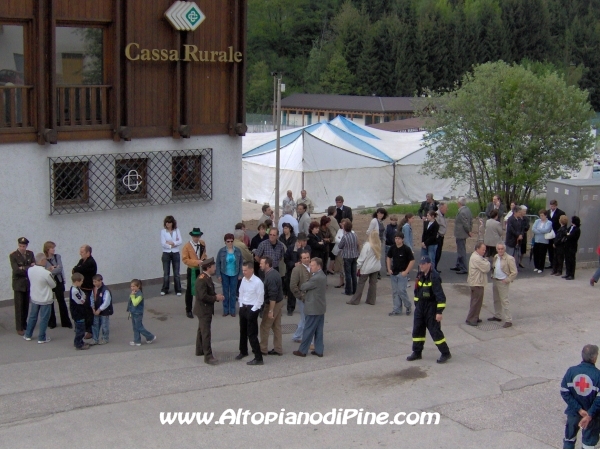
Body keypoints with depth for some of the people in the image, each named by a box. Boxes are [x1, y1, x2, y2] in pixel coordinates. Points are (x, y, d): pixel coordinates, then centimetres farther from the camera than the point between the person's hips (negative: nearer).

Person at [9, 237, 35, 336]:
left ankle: (24, 324, 24)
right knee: (19, 306, -2)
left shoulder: (30, 253, 3)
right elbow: (16, 270, -19)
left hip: (29, 283, 4)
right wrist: (29, 268, -17)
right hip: (19, 284, -4)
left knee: (26, 305, 10)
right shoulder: (13, 255, -11)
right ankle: (19, 328, 2)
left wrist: (23, 268, -19)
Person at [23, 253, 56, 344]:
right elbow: (53, 285, -13)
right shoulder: (46, 273, -28)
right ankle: (41, 338, 17)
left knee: (32, 317, 21)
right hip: (45, 300, -6)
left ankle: (28, 335, 33)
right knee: (44, 319, 9)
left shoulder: (30, 270, -10)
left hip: (34, 298, 6)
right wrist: (51, 274, 3)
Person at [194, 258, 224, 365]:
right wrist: (216, 298, -20)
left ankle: (200, 350, 35)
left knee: (202, 330, 21)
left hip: (205, 309, 10)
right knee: (206, 333, -7)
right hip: (203, 310, -10)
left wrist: (216, 296, -1)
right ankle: (208, 356, -5)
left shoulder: (207, 277, 7)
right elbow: (203, 296, -28)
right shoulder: (202, 279, -24)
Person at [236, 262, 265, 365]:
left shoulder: (258, 282, -19)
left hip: (252, 309, -7)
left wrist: (252, 310, -15)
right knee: (243, 331, 21)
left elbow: (260, 299, -16)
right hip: (243, 307, 8)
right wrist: (241, 306, 7)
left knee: (252, 334, -7)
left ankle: (258, 358, -1)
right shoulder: (243, 280, 2)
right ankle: (243, 351, 41)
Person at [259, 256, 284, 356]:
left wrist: (270, 311, -24)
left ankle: (263, 349, 13)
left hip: (273, 304, -10)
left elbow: (272, 296, -27)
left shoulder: (270, 277, -25)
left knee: (264, 326, 3)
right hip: (279, 302, 10)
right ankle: (278, 349, 19)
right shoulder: (274, 273, 7)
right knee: (276, 326, 14)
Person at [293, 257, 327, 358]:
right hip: (320, 308, 9)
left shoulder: (316, 278, -23)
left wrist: (300, 286, 7)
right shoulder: (323, 276, 9)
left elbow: (303, 287, -16)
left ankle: (302, 351, 10)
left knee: (308, 330, 1)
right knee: (318, 330, 13)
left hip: (313, 309, -9)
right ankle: (319, 350, 17)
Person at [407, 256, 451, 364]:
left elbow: (440, 296, -22)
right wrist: (416, 305, 20)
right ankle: (417, 352, 21)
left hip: (431, 308, -8)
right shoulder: (420, 275, 6)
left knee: (435, 331, -3)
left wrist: (439, 311, -23)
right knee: (417, 330, 10)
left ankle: (445, 353, 9)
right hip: (420, 307, 8)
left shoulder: (434, 277, -20)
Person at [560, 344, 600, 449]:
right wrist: (590, 415, -15)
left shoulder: (571, 371, -11)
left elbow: (564, 392, -11)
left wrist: (579, 409, -11)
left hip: (573, 412, 3)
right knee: (589, 443, 12)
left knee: (569, 438, 21)